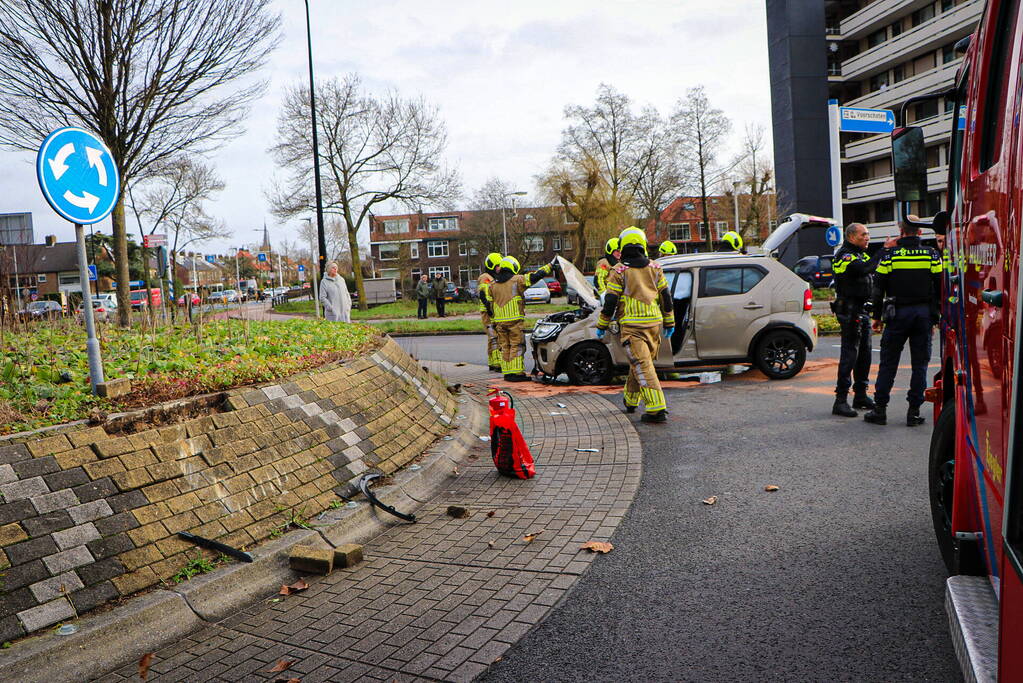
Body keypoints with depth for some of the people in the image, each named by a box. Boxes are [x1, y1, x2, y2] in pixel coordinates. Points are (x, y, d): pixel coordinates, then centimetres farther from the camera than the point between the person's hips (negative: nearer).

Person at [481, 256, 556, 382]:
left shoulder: (492, 285, 13)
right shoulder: (517, 280, -3)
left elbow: (488, 304, 12)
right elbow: (535, 276, -4)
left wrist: (493, 321, 19)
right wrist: (550, 266, 5)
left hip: (499, 322, 5)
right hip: (514, 320, -5)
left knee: (505, 347, 11)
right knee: (517, 346, -2)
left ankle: (507, 373, 12)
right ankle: (516, 373, -6)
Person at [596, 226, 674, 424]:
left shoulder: (619, 271, -5)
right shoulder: (655, 268, 9)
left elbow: (610, 302, -6)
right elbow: (666, 298, 11)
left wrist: (602, 326, 4)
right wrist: (669, 324, 19)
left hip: (631, 325, -5)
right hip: (654, 323, 5)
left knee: (642, 366, -9)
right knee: (639, 363, 19)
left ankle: (657, 408, -18)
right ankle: (630, 400, 33)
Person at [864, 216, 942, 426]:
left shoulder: (890, 255, -2)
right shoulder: (931, 255, 4)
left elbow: (879, 288, -1)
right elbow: (939, 288, 5)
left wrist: (877, 316, 6)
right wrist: (935, 318, 11)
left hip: (898, 314, -2)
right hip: (924, 314, 2)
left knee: (888, 362, 4)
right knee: (920, 364, 7)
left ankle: (880, 409, 5)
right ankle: (914, 412, 7)